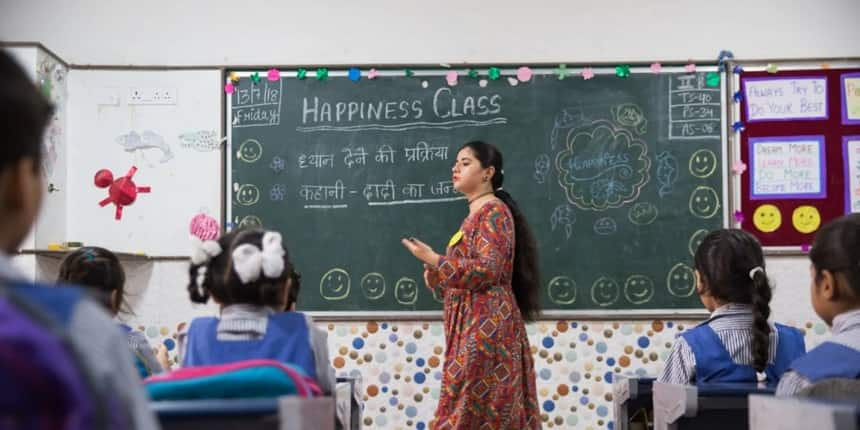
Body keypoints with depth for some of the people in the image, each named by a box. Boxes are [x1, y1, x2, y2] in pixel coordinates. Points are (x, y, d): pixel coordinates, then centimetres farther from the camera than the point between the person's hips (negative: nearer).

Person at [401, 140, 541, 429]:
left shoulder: (493, 212, -9)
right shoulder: (476, 214, 19)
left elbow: (487, 270, -20)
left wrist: (433, 259, -16)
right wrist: (439, 277, 6)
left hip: (486, 325, -10)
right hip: (475, 325, 10)